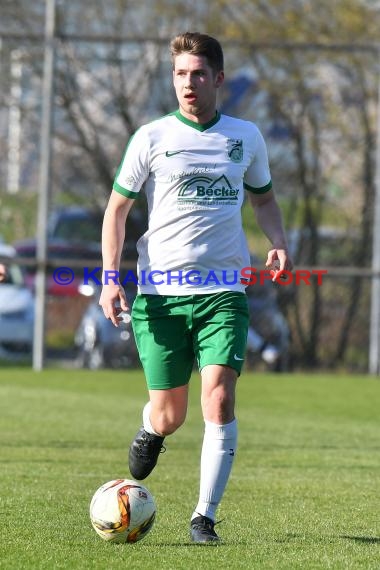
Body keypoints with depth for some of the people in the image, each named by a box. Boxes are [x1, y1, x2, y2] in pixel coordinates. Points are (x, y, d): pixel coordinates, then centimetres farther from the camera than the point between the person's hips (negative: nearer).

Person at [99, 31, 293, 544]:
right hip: (160, 290, -1)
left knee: (219, 399, -16)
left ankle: (204, 516, -7)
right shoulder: (151, 137, 2)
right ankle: (150, 431, 41)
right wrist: (111, 277, -4)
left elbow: (264, 198, 23)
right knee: (169, 416, 2)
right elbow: (117, 208, 7)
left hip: (223, 290, 1)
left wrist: (278, 243, 3)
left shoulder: (246, 137, 8)